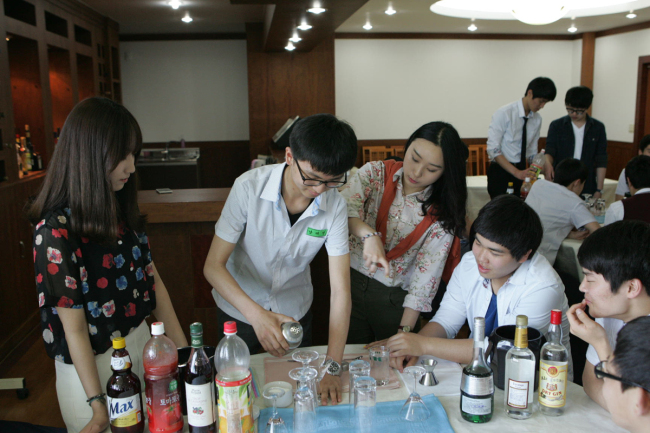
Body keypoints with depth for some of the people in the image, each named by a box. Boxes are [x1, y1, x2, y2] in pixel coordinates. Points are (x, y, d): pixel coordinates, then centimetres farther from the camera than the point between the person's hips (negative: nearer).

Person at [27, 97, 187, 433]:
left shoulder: (122, 212, -1)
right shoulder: (55, 231, -21)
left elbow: (152, 279, 4)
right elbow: (74, 327, -19)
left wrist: (182, 347, 3)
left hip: (141, 342, 6)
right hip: (93, 364, -6)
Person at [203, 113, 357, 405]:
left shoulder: (334, 205, -21)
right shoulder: (249, 187, -26)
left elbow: (340, 289, -21)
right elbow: (213, 266, -24)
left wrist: (333, 367, -29)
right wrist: (257, 314, -40)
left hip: (295, 313, 2)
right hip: (240, 311, -1)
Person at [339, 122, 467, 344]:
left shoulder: (442, 213, -9)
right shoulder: (375, 173, -7)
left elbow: (428, 272, -13)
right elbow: (343, 207, -25)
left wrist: (405, 330, -19)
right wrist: (369, 234, -45)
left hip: (396, 300, -1)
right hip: (352, 283, 1)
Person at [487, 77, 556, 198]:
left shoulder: (537, 119, 5)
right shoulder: (504, 114, -13)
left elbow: (532, 152, 13)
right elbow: (493, 150, -18)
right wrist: (516, 172, -24)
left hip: (521, 172, 5)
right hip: (500, 171, -5)